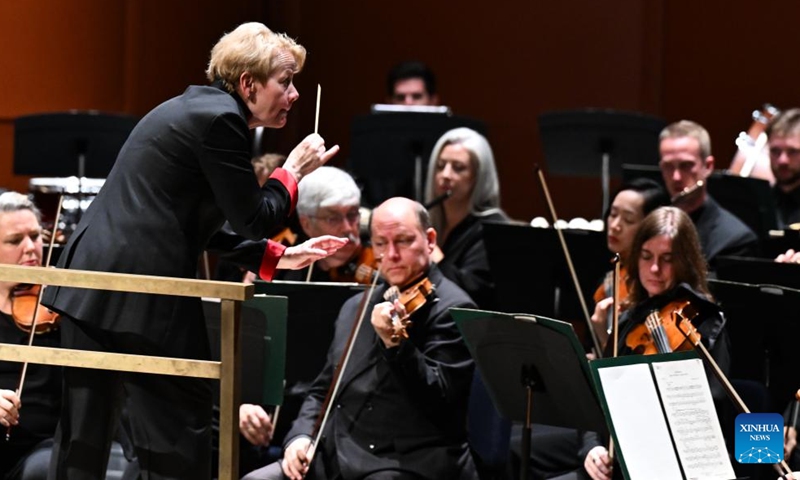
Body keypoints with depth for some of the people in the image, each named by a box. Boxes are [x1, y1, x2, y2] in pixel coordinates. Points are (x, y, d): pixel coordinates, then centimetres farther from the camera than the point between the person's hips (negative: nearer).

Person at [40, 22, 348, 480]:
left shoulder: (198, 108, 19)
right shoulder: (222, 119, -10)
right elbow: (252, 219, -7)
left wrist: (278, 256, 21)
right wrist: (295, 170, 8)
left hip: (90, 279, 9)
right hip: (142, 290, -9)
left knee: (84, 430, 11)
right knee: (182, 425, 2)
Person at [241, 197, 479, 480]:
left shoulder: (452, 310, -6)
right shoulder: (357, 308, 17)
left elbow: (438, 399, -17)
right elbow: (323, 390, 22)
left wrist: (395, 343, -31)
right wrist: (301, 437, 3)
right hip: (337, 455, 7)